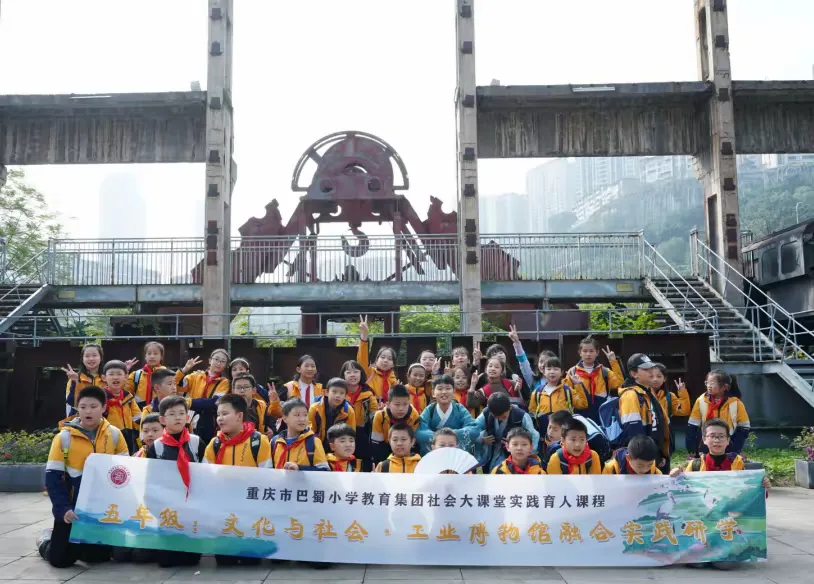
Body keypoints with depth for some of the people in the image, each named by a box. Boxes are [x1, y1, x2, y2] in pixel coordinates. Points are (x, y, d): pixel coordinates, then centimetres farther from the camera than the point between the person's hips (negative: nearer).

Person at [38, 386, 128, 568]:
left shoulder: (115, 434, -4)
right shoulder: (64, 437, -10)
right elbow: (53, 477, -10)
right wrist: (63, 509, -19)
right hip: (72, 508, -2)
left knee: (100, 556, 8)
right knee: (61, 559, -1)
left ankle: (80, 545, 41)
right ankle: (46, 539, 34)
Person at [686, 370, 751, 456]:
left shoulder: (736, 403, -7)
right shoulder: (701, 401, -3)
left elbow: (744, 428, -2)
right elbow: (692, 427, 1)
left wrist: (734, 450, -11)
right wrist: (692, 449, -4)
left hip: (729, 451, -1)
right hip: (706, 450, 1)